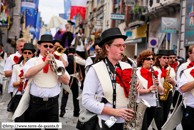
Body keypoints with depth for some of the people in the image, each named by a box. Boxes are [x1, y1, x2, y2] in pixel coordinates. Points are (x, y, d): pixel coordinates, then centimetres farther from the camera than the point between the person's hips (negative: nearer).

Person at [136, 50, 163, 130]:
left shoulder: (155, 73, 13)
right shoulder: (137, 72, -6)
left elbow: (161, 91, 11)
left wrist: (157, 84, -9)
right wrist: (148, 90, -26)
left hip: (153, 105, 6)